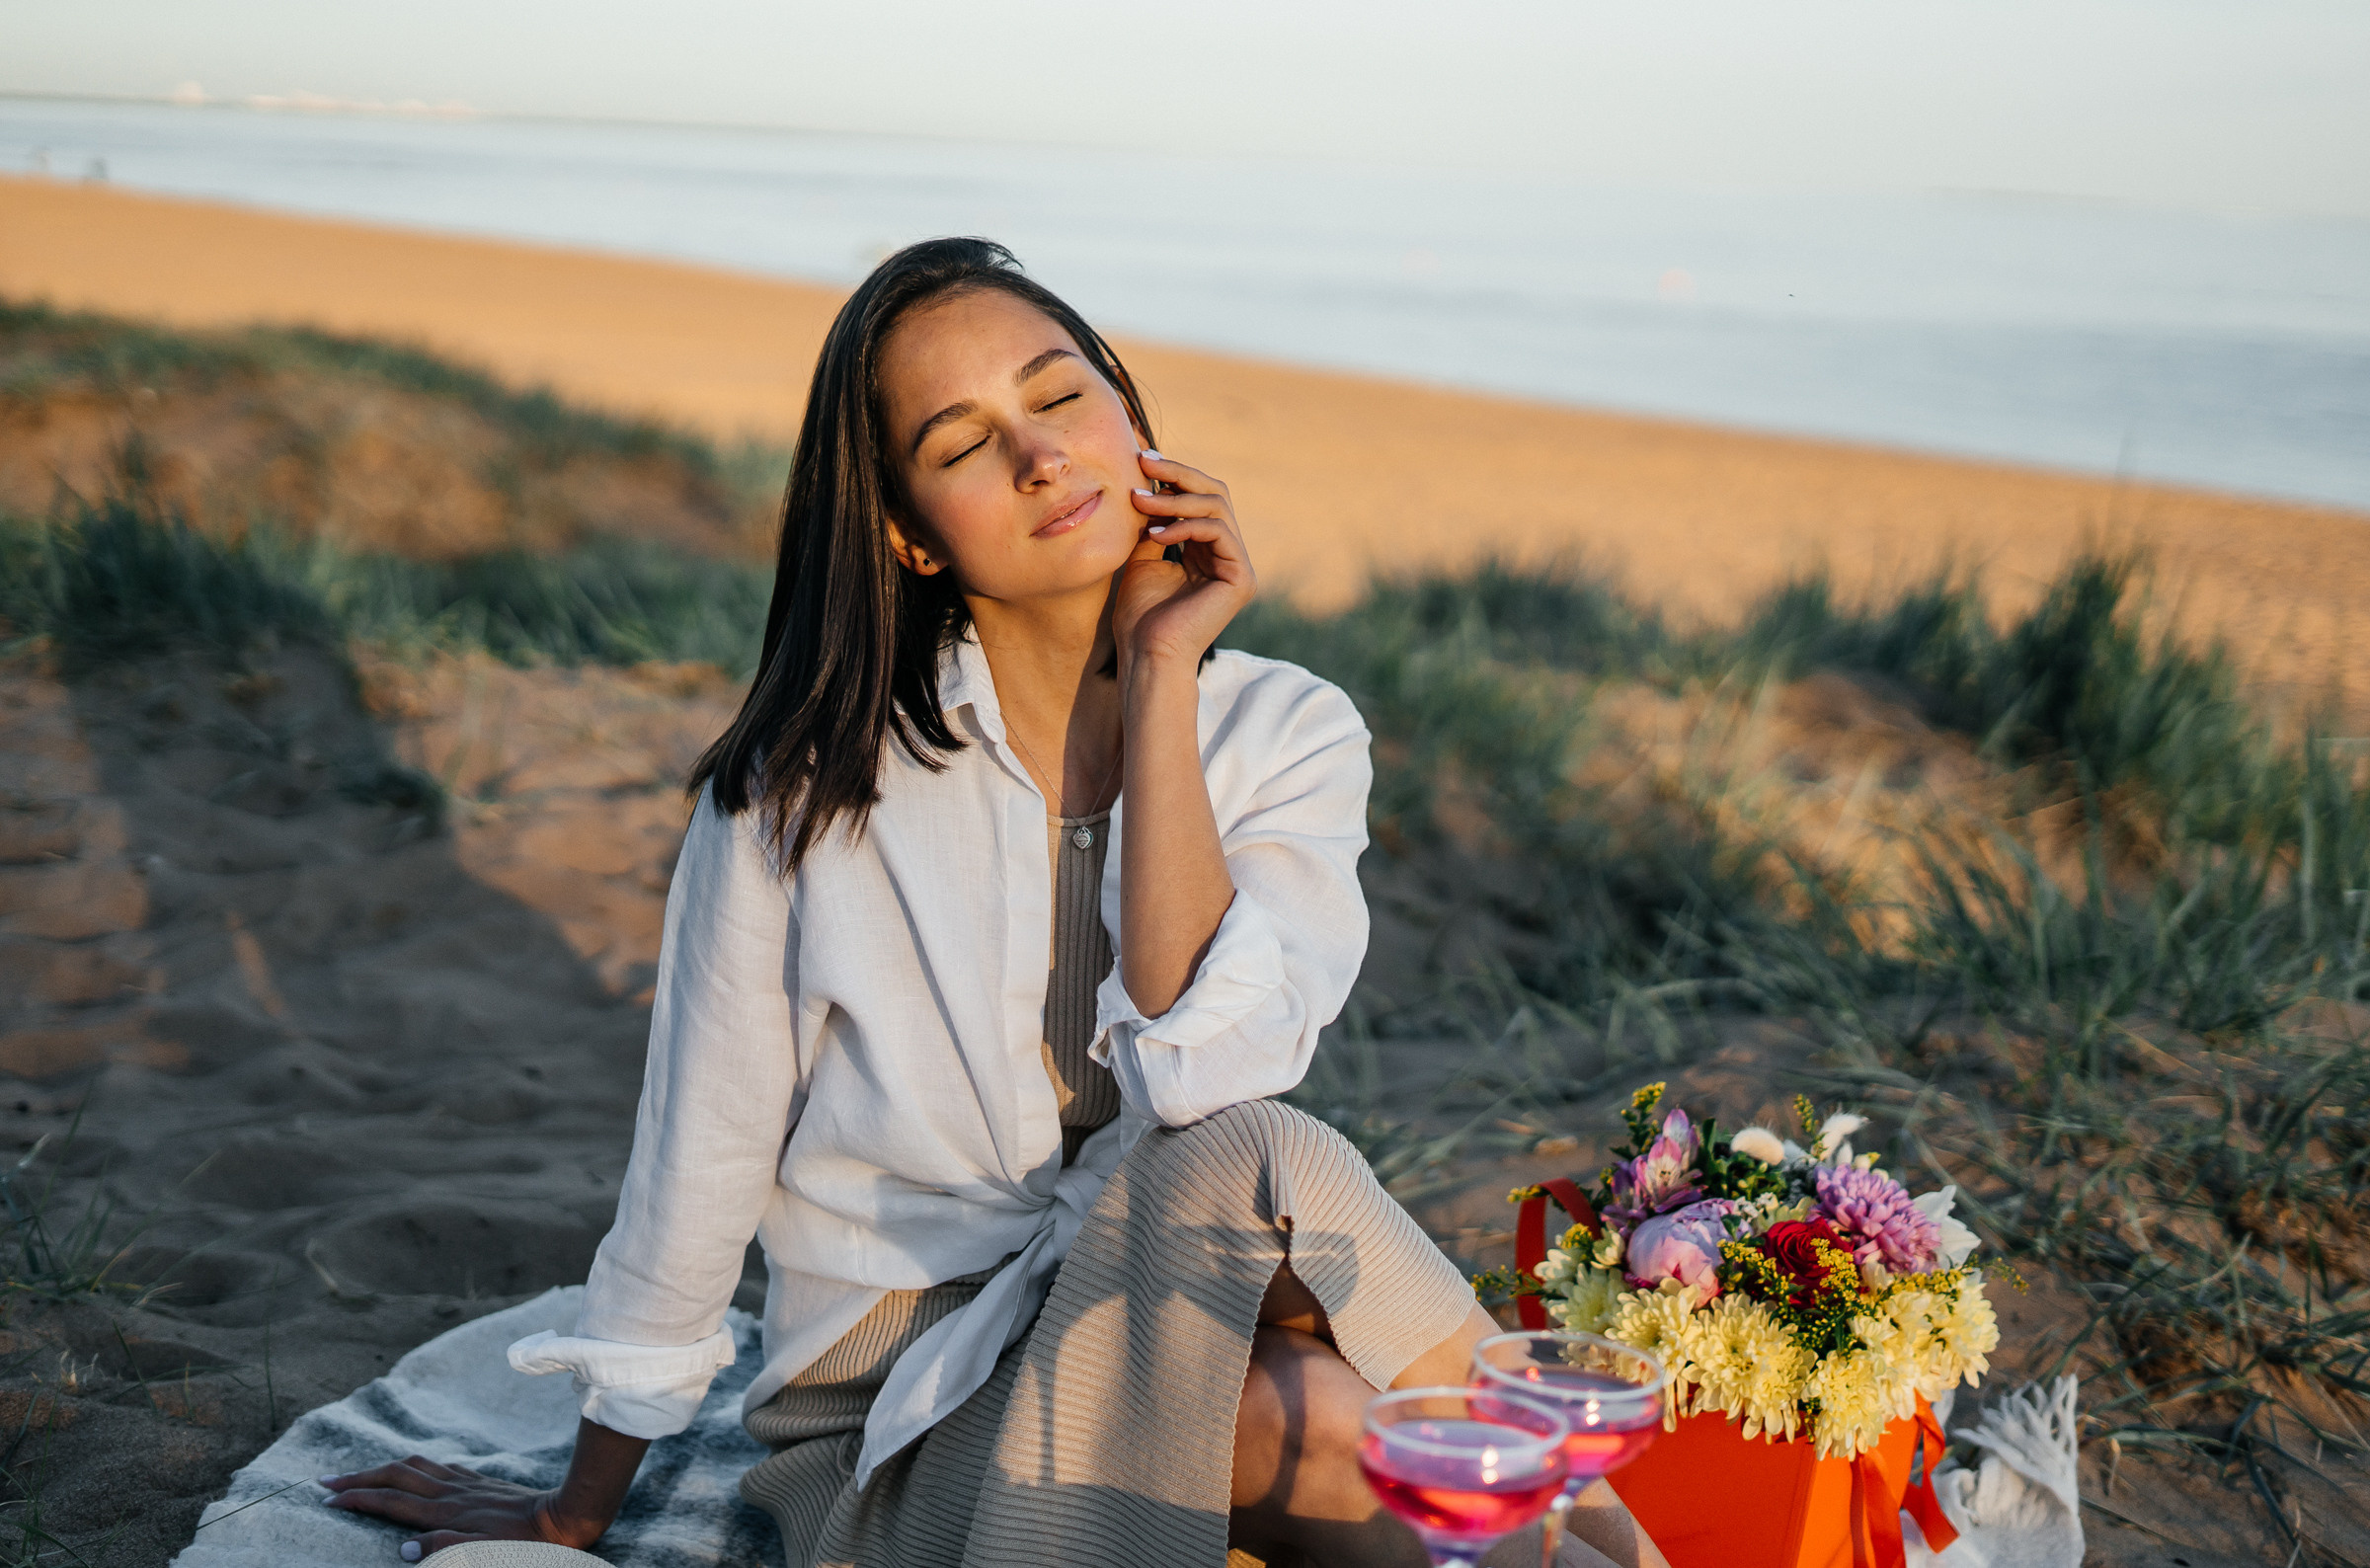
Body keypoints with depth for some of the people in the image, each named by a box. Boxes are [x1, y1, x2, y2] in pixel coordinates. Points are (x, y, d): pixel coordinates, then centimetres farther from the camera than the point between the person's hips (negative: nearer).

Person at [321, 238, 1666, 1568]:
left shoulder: (1288, 737, -3)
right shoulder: (810, 786, -9)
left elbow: (1209, 1078, -21)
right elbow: (697, 1164, 1)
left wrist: (1161, 678, -19)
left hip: (1184, 1316, 3)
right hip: (906, 1436, -2)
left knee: (1241, 1154, -32)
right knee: (1315, 1419, -33)